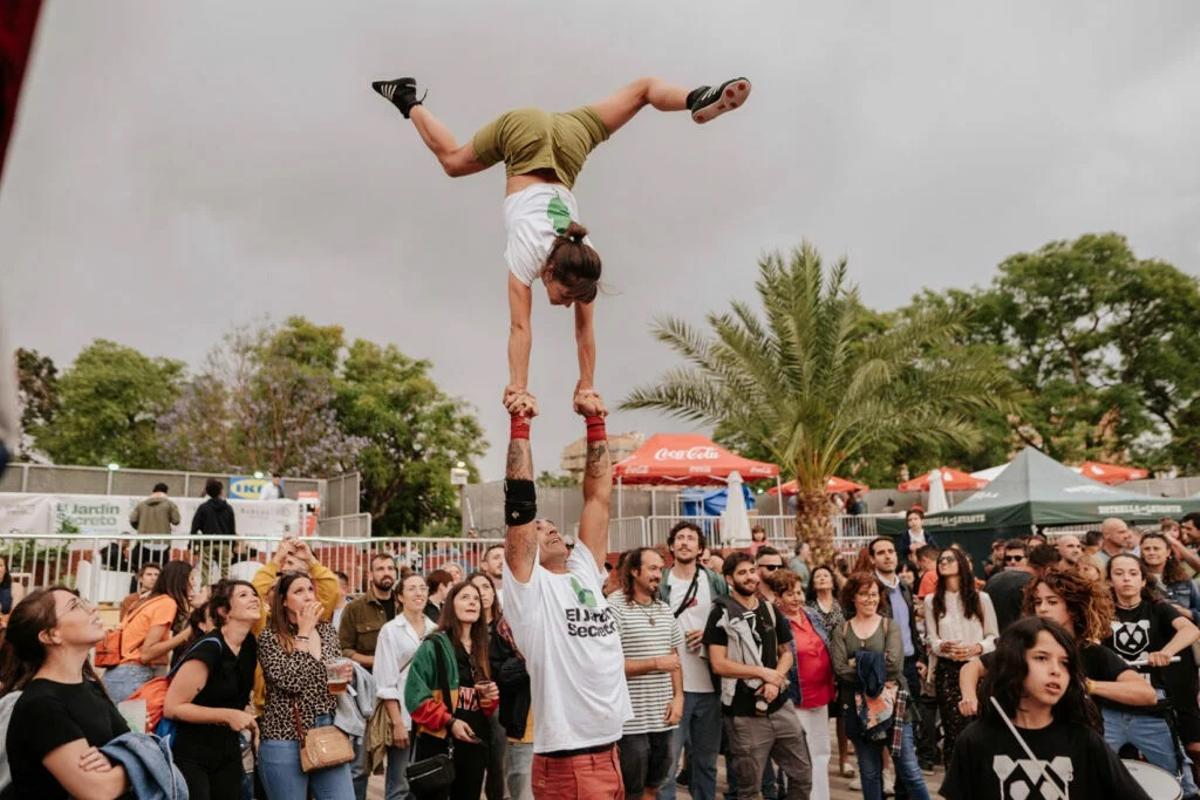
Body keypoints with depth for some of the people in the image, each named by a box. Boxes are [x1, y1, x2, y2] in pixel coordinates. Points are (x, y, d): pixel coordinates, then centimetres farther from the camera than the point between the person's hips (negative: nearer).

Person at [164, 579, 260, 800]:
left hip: (228, 751, 7)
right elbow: (172, 707, -21)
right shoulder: (209, 649, -22)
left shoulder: (250, 645, 1)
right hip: (191, 753, -7)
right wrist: (227, 716, -23)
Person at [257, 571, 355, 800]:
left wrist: (344, 675, -4)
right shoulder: (270, 637, -7)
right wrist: (303, 633, -15)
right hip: (285, 740, -4)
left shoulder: (327, 630, 8)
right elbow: (290, 682, -21)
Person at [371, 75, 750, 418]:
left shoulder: (581, 257, -23)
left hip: (567, 140, 2)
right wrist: (518, 388, -36)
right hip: (523, 132, -2)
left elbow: (584, 329, -18)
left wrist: (586, 387, -16)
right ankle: (409, 102, 34)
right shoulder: (529, 252, -32)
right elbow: (520, 326, -34)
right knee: (453, 162, 23)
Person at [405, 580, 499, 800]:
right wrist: (449, 722, -21)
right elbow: (416, 695, -15)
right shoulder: (434, 645, -6)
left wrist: (490, 698, 1)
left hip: (474, 743, 6)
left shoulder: (481, 649, 14)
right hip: (438, 742, -6)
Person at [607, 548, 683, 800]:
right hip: (630, 721, -6)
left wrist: (678, 697, 2)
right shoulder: (614, 608, -13)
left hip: (662, 718, 7)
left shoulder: (665, 610, 11)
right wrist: (656, 663, -15)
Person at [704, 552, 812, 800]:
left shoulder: (770, 610, 9)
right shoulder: (722, 613, -9)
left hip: (780, 707, 5)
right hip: (745, 714, -5)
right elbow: (718, 664, -14)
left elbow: (786, 652, 12)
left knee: (803, 775, 13)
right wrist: (763, 672, -11)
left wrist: (775, 679, -8)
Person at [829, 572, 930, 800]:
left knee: (910, 770, 1)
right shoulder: (841, 631, 4)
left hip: (893, 703, -1)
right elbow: (840, 668, -9)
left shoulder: (890, 625, 2)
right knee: (870, 772, 11)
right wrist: (876, 677, -16)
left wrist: (858, 664, -12)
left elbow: (893, 662, -14)